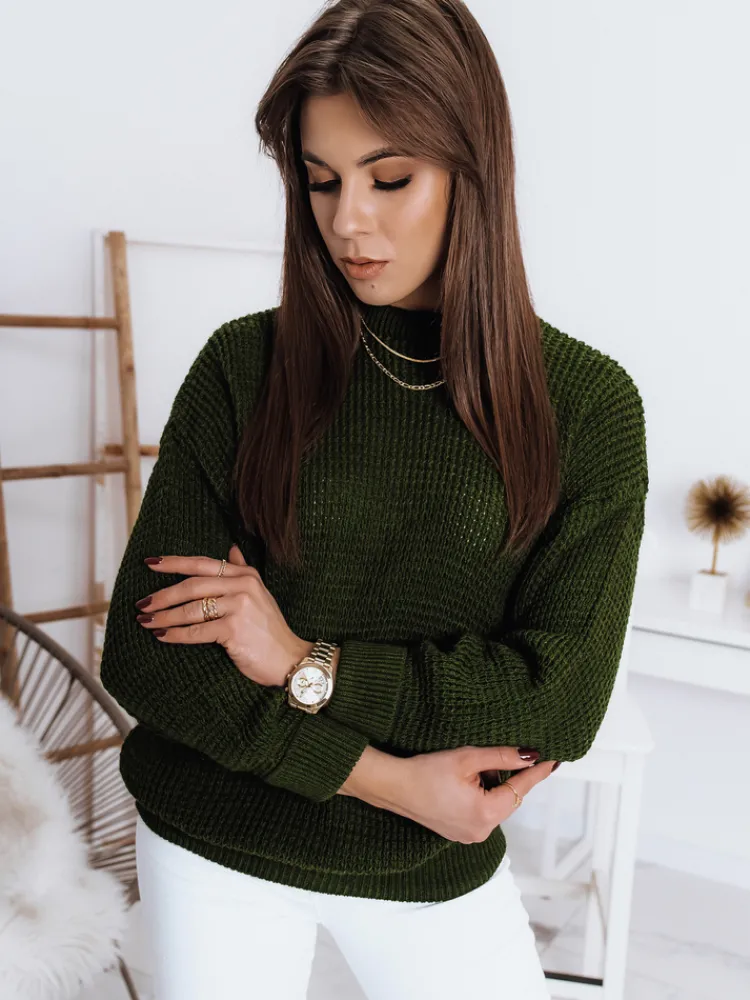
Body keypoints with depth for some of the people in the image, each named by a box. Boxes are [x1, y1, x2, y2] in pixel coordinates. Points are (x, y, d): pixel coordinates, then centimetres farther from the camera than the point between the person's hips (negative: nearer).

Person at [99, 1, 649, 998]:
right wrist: (386, 777, -17)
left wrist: (307, 664, -19)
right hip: (215, 846, 0)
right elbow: (143, 651, -13)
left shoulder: (587, 405, -10)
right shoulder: (244, 366, -11)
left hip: (440, 870, 1)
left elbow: (561, 697, -14)